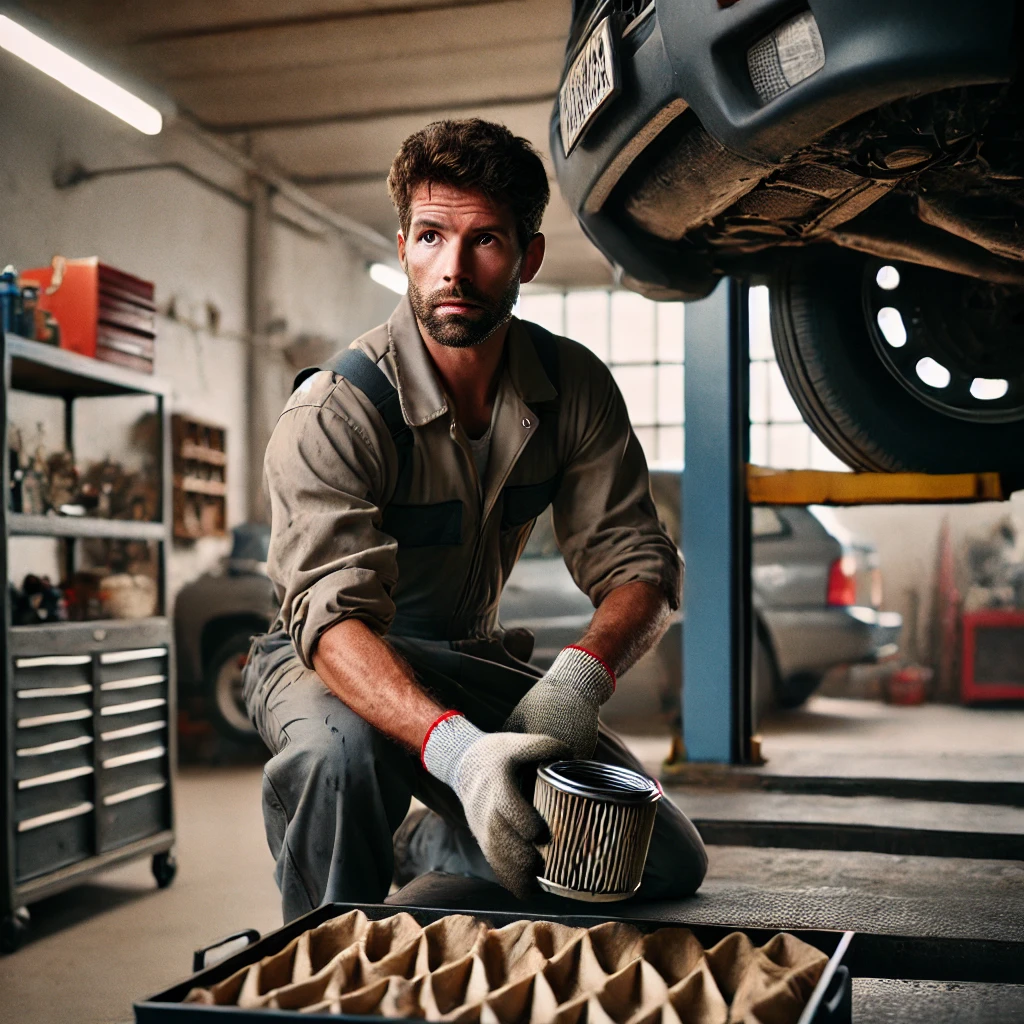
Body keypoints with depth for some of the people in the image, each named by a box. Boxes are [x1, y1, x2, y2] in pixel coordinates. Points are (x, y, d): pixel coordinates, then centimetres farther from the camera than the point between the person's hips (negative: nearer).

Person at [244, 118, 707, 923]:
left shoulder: (574, 387, -9)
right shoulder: (332, 414, -24)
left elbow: (638, 562, -8)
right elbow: (335, 617, -34)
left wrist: (581, 675, -31)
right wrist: (455, 748, -53)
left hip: (472, 658, 5)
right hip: (329, 659, -4)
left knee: (669, 866, -7)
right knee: (339, 750, -41)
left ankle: (440, 847, 15)